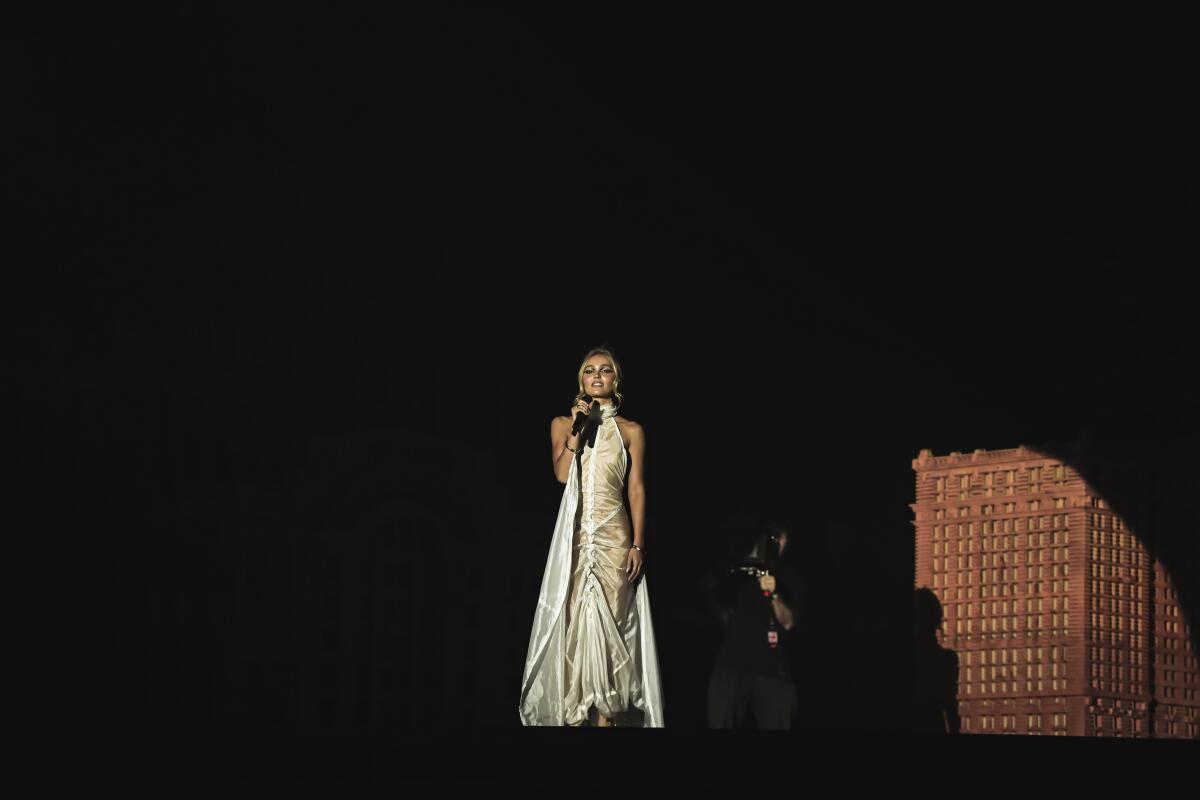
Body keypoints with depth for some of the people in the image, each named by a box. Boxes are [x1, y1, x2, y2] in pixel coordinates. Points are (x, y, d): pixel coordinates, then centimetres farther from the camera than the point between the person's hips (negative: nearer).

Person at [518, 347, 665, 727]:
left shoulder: (631, 431, 9)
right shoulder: (563, 424, 11)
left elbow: (637, 489, 5)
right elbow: (561, 473, -3)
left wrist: (638, 545, -2)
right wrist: (577, 429, -9)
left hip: (613, 535, 0)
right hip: (575, 534, 1)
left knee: (608, 620, -5)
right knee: (572, 618, -5)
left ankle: (607, 714, -7)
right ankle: (571, 711, -5)